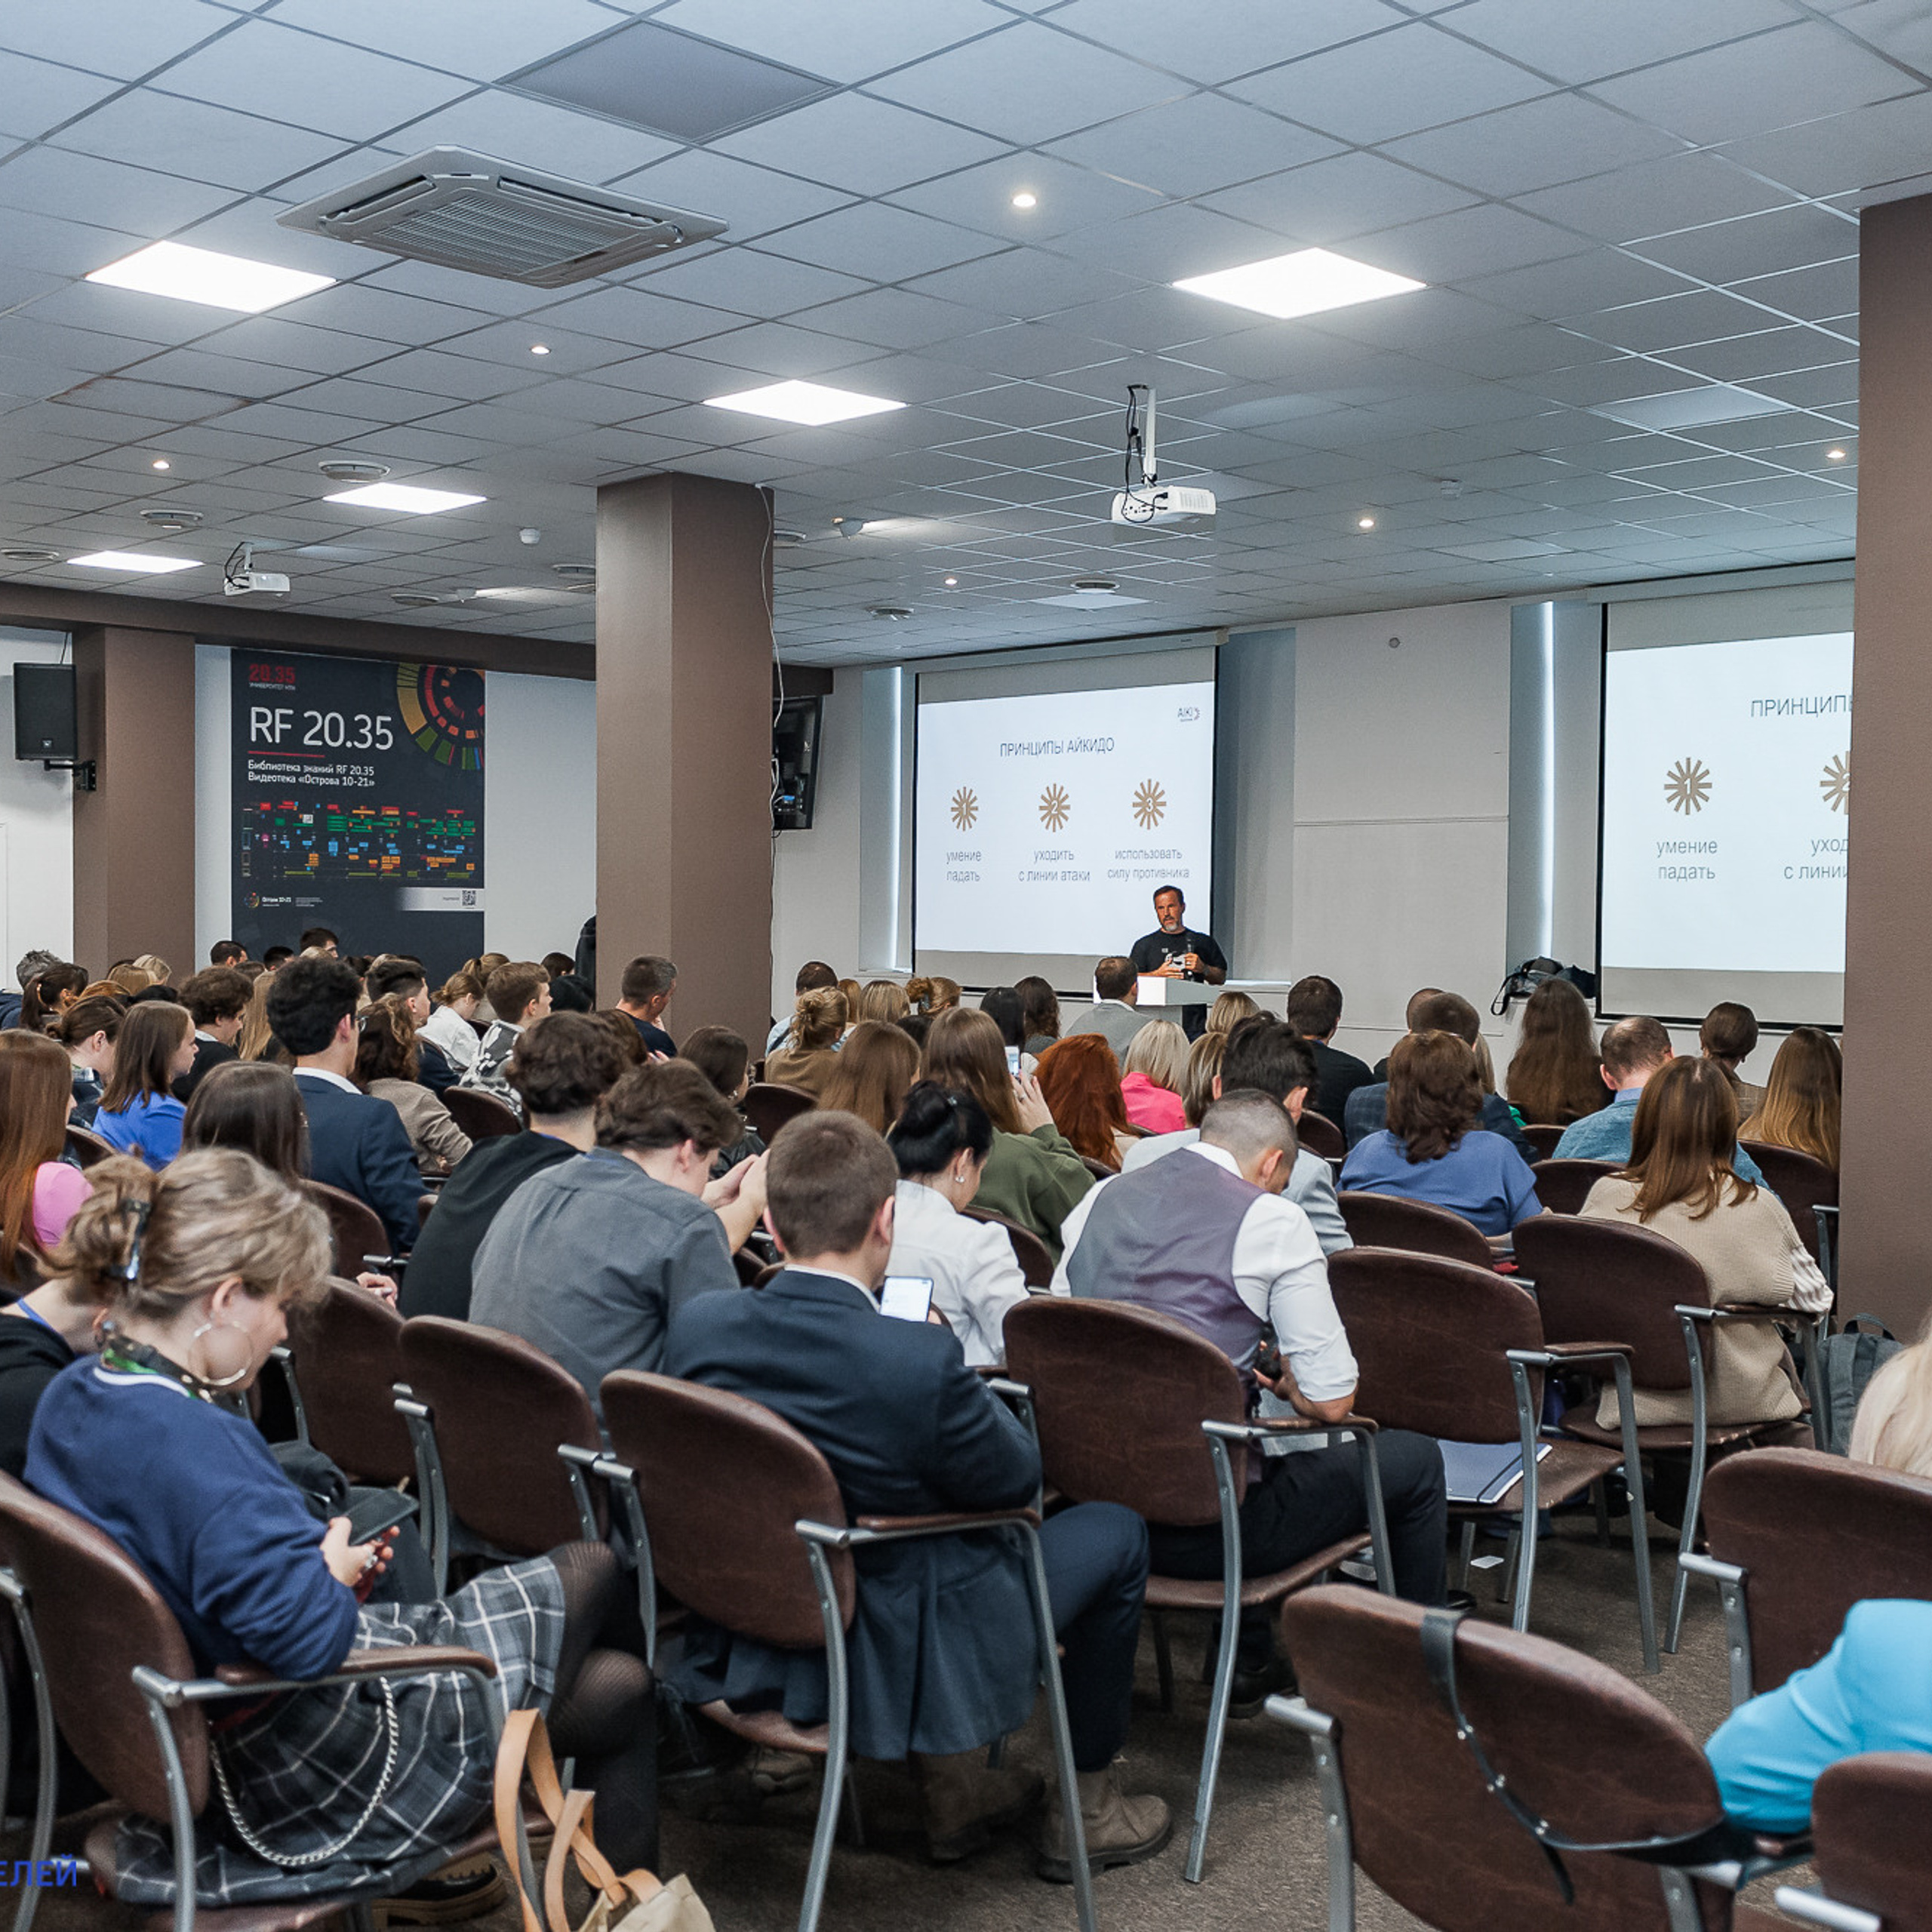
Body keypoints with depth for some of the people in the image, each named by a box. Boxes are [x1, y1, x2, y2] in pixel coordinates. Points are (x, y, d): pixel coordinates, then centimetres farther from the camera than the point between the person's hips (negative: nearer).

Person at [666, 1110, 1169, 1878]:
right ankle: (1087, 1808, 29)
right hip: (892, 1662, -6)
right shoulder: (918, 1361, -31)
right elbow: (1019, 1479, -14)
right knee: (1114, 1532, 15)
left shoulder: (694, 1324, -13)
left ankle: (951, 1787, 39)